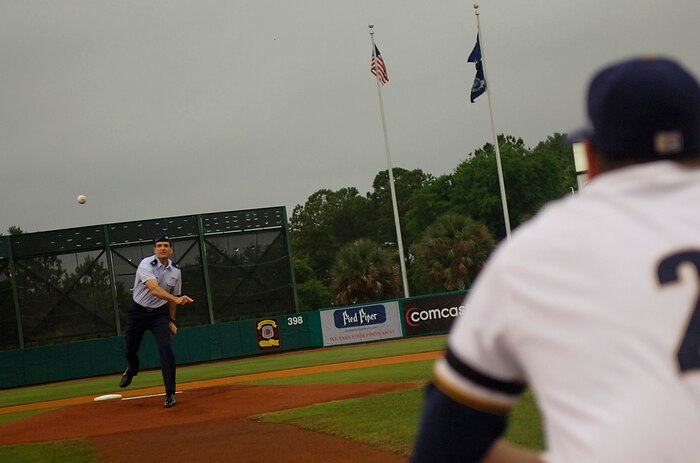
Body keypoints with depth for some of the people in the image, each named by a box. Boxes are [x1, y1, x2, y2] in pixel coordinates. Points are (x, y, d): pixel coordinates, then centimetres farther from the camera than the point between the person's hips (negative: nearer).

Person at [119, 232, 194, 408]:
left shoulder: (175, 271, -5)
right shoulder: (146, 265, -23)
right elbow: (153, 289, -41)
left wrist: (171, 320, 10)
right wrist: (177, 299, -55)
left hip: (159, 313, 2)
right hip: (138, 312, -2)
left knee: (165, 347, -20)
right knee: (129, 349, 14)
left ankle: (170, 393, -16)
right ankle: (132, 369, 53)